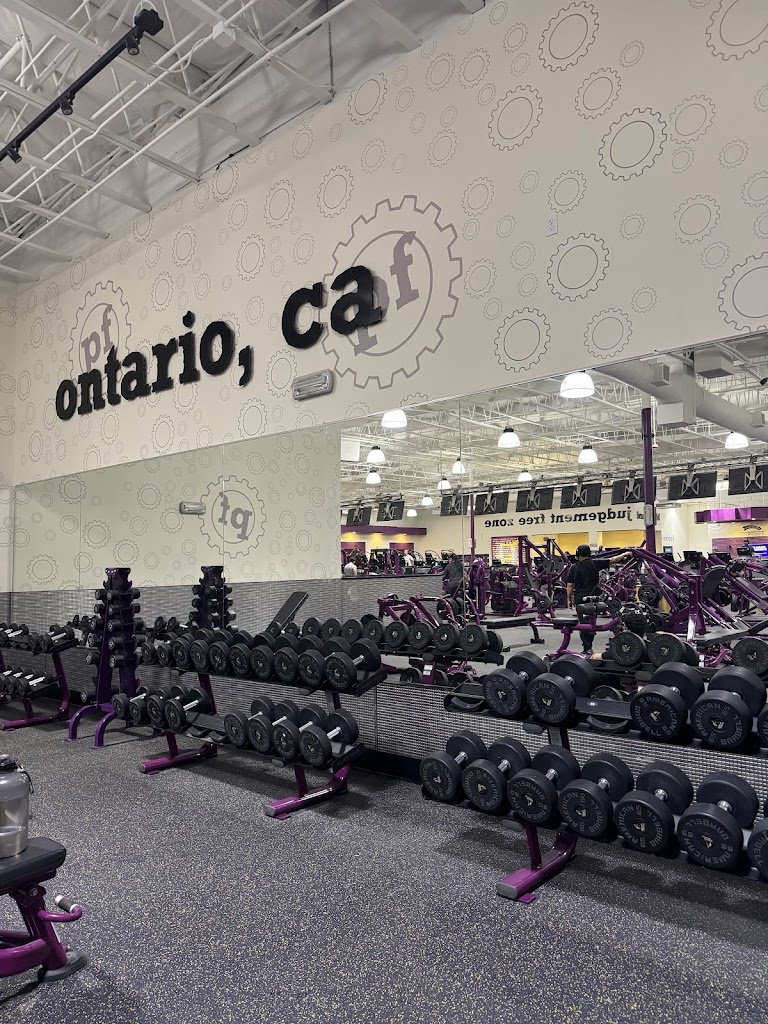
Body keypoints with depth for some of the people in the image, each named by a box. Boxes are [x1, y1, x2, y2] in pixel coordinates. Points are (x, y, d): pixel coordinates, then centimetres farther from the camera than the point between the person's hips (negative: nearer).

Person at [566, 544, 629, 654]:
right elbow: (612, 561, 1)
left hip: (579, 599, 0)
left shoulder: (573, 568, -1)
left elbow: (570, 585, -1)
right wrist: (625, 554, 13)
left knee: (583, 622, 3)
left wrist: (569, 600, 8)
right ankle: (589, 646, 12)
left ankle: (587, 647, 1)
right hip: (593, 597, 0)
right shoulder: (595, 563, -2)